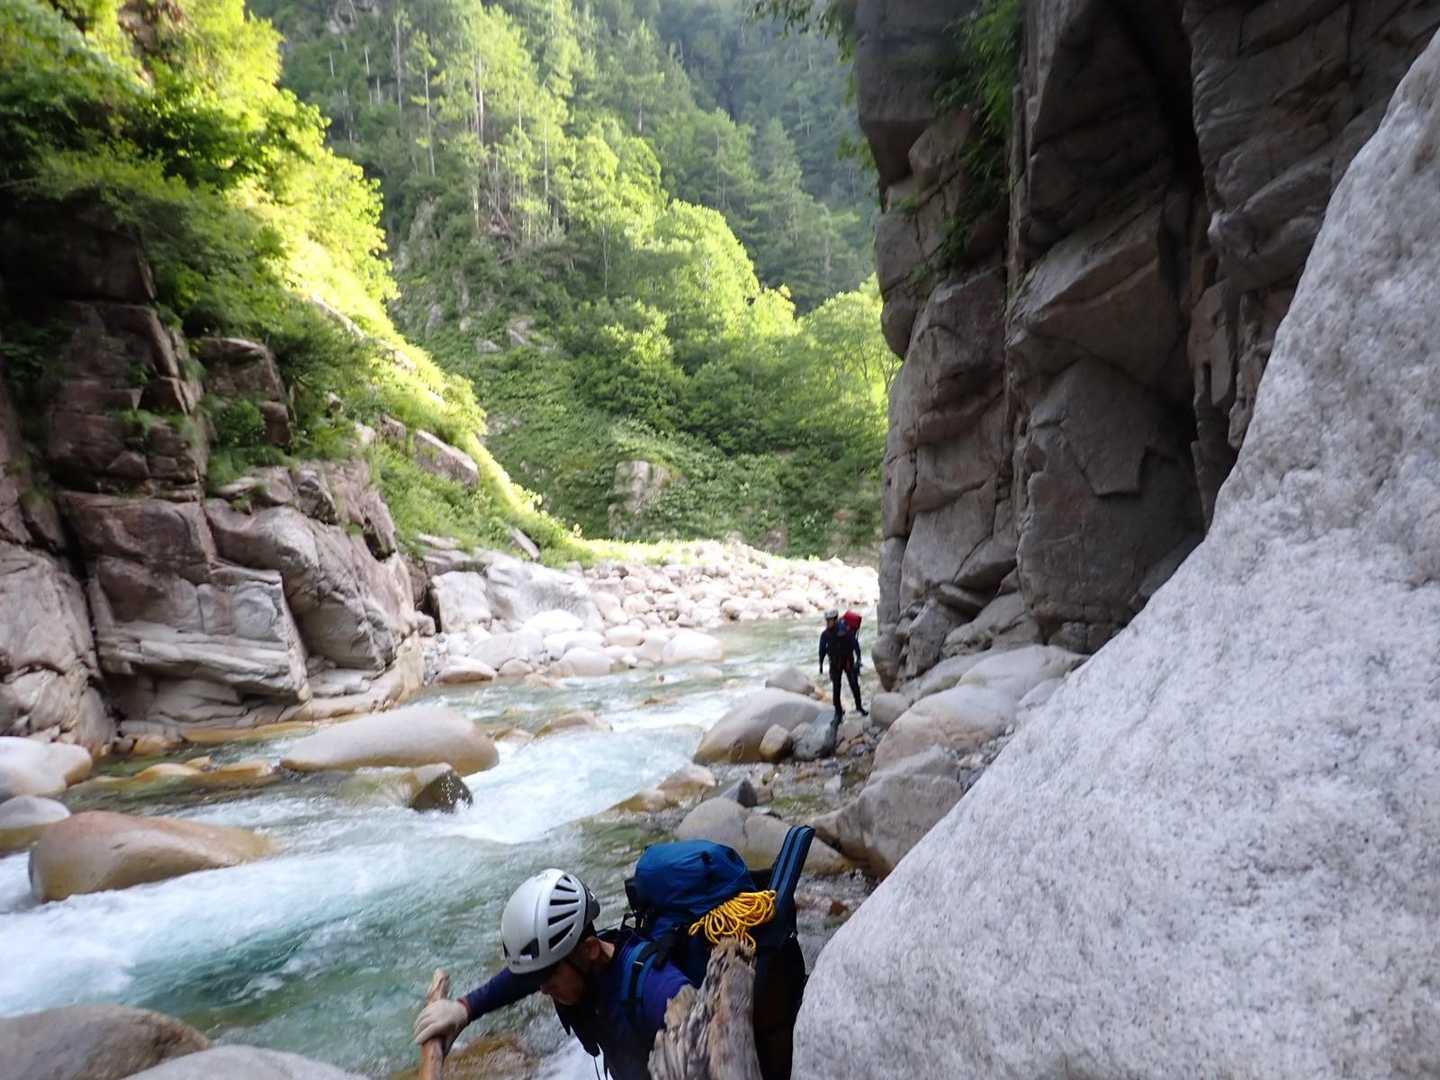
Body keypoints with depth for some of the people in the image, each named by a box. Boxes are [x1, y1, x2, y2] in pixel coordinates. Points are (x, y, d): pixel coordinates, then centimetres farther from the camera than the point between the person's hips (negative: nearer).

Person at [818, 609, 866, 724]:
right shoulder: (825, 634, -8)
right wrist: (821, 664, 5)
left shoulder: (845, 630, -17)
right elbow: (822, 649, 3)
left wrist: (858, 658, -14)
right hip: (835, 664, 2)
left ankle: (859, 706, 26)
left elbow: (855, 643, -11)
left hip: (849, 661, -2)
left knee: (854, 685, 5)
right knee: (836, 688, 1)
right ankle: (838, 712, 11)